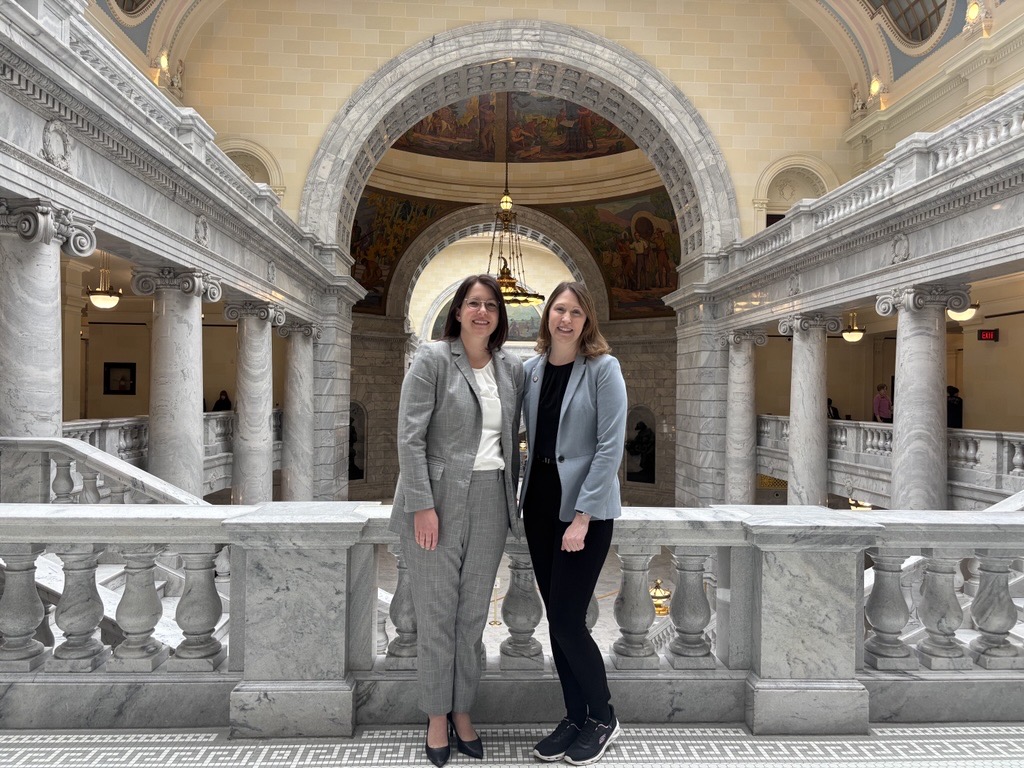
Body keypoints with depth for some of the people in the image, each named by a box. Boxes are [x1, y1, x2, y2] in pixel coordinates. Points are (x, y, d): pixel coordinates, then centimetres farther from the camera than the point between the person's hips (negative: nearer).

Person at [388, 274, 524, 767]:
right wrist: (422, 505, -16)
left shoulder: (512, 369, 9)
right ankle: (436, 716, 25)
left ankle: (461, 710, 30)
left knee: (474, 613, 13)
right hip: (439, 499, -4)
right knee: (437, 613, 6)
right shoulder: (432, 359, -6)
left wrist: (512, 499, 13)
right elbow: (410, 436, -11)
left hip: (490, 503, 4)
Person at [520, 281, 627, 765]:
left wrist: (582, 517, -17)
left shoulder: (603, 368, -9)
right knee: (556, 618, 11)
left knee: (567, 620, -3)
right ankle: (575, 716, 30)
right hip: (539, 502, 5)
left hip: (585, 507, -5)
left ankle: (602, 719, 21)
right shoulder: (531, 369, 6)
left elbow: (611, 447, -14)